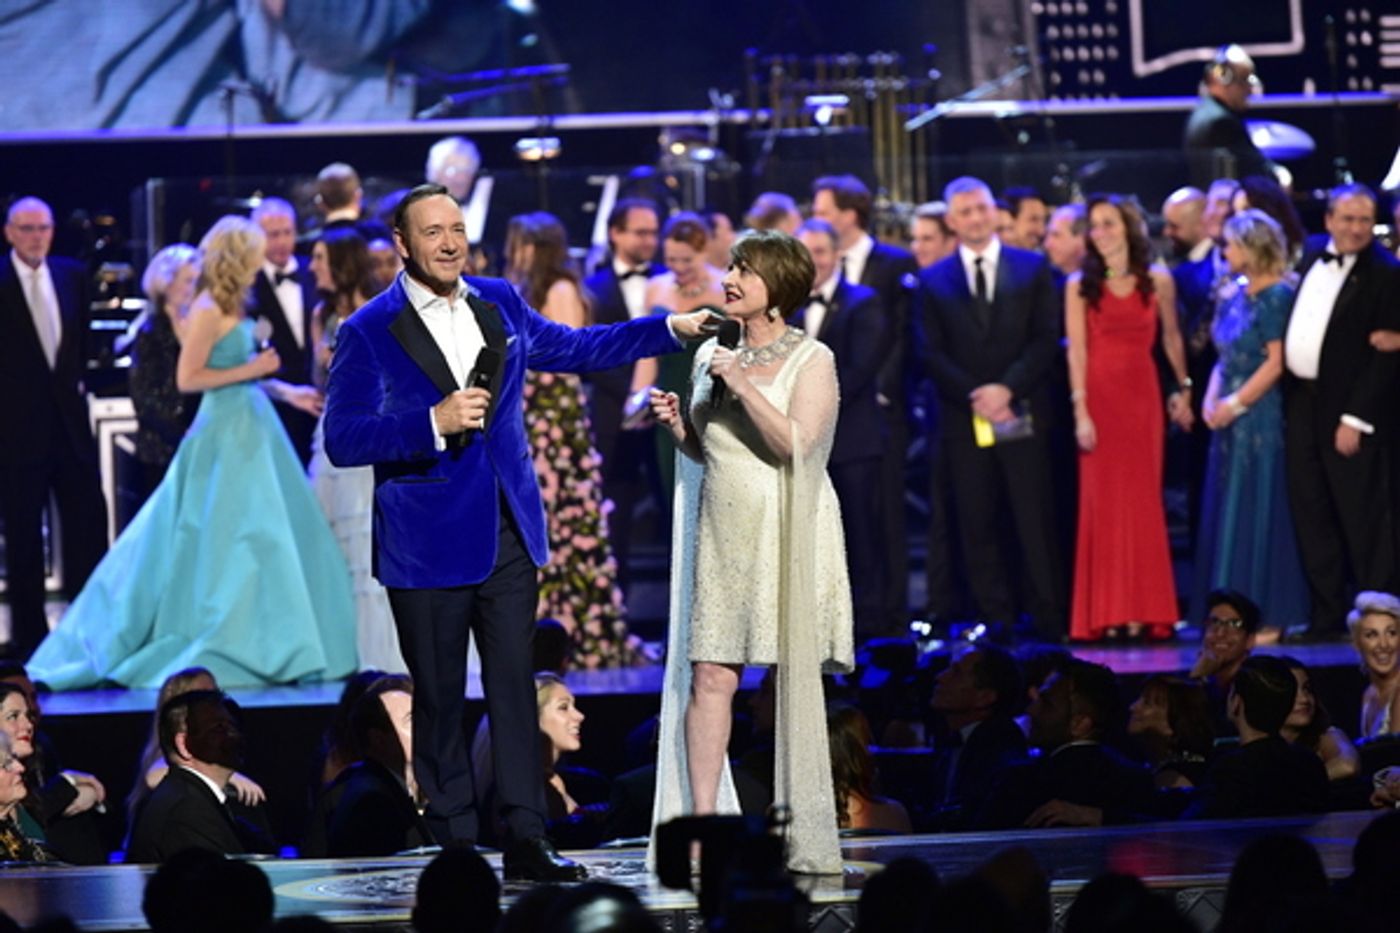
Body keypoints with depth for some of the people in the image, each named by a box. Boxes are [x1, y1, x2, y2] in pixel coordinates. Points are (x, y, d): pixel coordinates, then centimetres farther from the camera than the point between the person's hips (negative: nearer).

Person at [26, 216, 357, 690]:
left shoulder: (227, 308, 11)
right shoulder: (208, 311, -15)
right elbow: (187, 378, -18)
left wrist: (280, 388, 16)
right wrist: (248, 371, -15)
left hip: (248, 429, 10)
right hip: (227, 434, -10)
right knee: (232, 540, -6)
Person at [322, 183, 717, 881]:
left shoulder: (499, 304, 10)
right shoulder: (368, 333, -7)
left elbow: (568, 348, 26)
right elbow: (342, 439, -13)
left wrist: (672, 328, 23)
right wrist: (434, 423, -24)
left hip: (506, 533, 4)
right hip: (427, 545, -4)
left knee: (514, 686, 2)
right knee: (439, 700, 2)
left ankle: (526, 842, 4)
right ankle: (456, 848, 8)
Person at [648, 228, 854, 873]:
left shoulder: (811, 361, -3)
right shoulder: (712, 355, 13)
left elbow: (796, 445, -15)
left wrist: (744, 386, -19)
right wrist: (676, 424, 2)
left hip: (786, 533, -4)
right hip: (723, 534, 4)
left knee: (794, 678, 1)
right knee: (710, 676, -5)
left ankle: (802, 842, 7)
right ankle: (702, 825, -5)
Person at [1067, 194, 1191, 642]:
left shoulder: (1158, 282, 5)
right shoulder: (1080, 286, 0)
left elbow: (1171, 337, 17)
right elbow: (1076, 351, -5)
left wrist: (1183, 389, 19)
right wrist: (1081, 412, -13)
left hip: (1143, 396, 1)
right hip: (1099, 397, -1)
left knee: (1143, 501, 1)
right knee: (1102, 500, -2)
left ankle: (1144, 612, 4)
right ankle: (1106, 614, -1)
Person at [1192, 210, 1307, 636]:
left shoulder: (1277, 296, -10)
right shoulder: (1236, 298, 14)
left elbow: (1276, 363, -15)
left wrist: (1235, 404, -15)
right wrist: (1211, 398, 1)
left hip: (1260, 418, -8)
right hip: (1229, 420, 8)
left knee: (1257, 512, -6)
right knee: (1226, 515, 7)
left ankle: (1268, 618, -2)